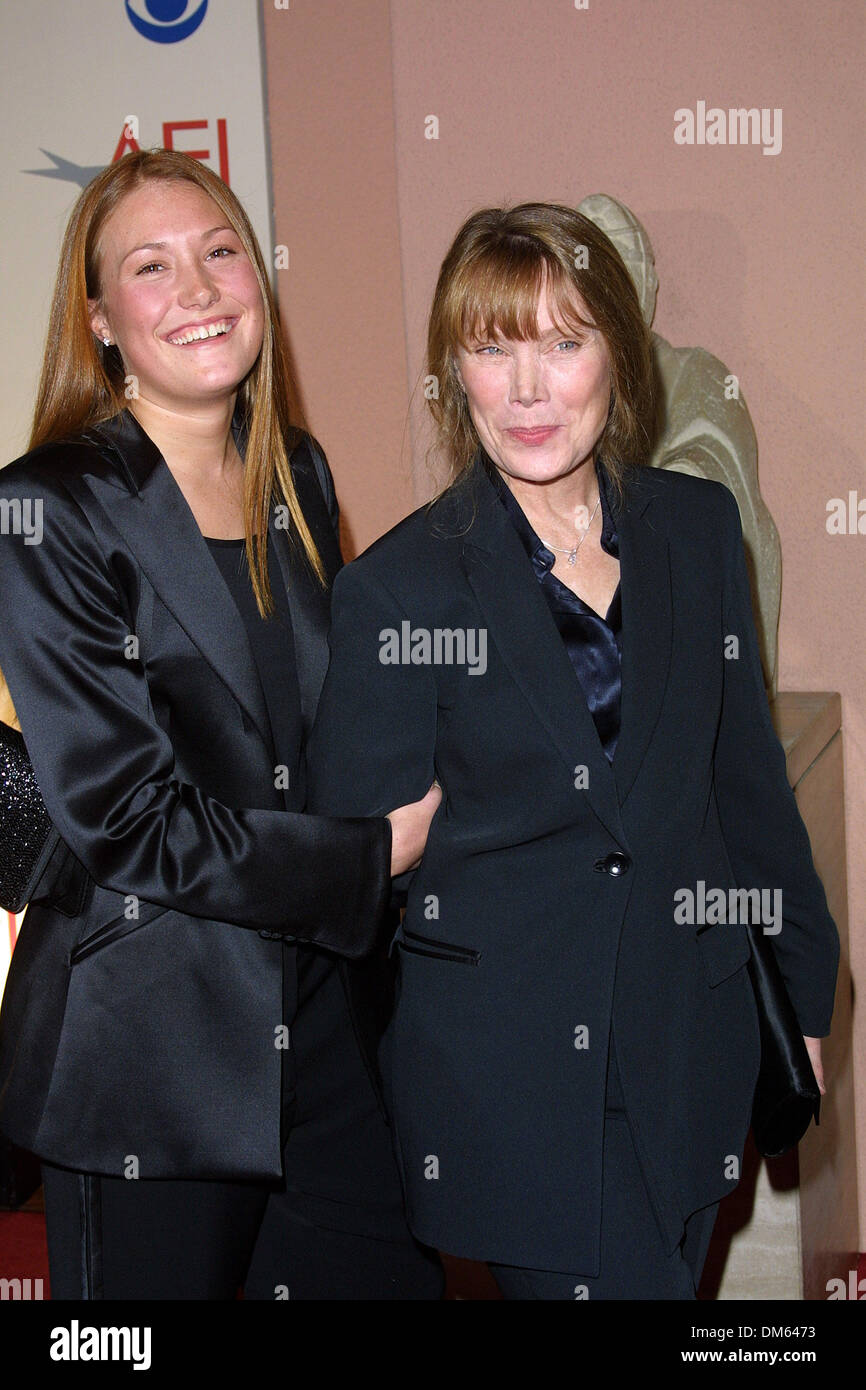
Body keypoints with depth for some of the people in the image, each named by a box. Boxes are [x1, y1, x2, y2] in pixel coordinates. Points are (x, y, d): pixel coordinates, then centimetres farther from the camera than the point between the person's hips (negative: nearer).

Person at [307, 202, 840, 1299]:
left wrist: (802, 993, 15)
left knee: (674, 1274, 16)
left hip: (692, 1056, 4)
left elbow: (747, 775, 11)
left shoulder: (700, 527, 2)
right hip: (504, 1076, -4)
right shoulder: (396, 588, -11)